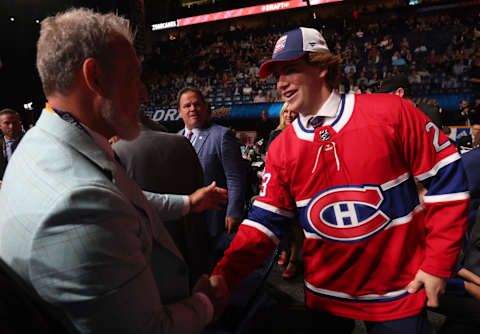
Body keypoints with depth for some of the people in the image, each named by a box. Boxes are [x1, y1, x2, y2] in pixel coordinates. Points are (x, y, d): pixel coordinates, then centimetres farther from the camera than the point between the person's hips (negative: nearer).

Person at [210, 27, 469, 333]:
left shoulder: (389, 111, -12)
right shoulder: (281, 149, -3)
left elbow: (447, 175, -8)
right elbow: (266, 220, -4)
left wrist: (438, 264, -9)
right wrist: (225, 274, -17)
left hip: (400, 293, -2)